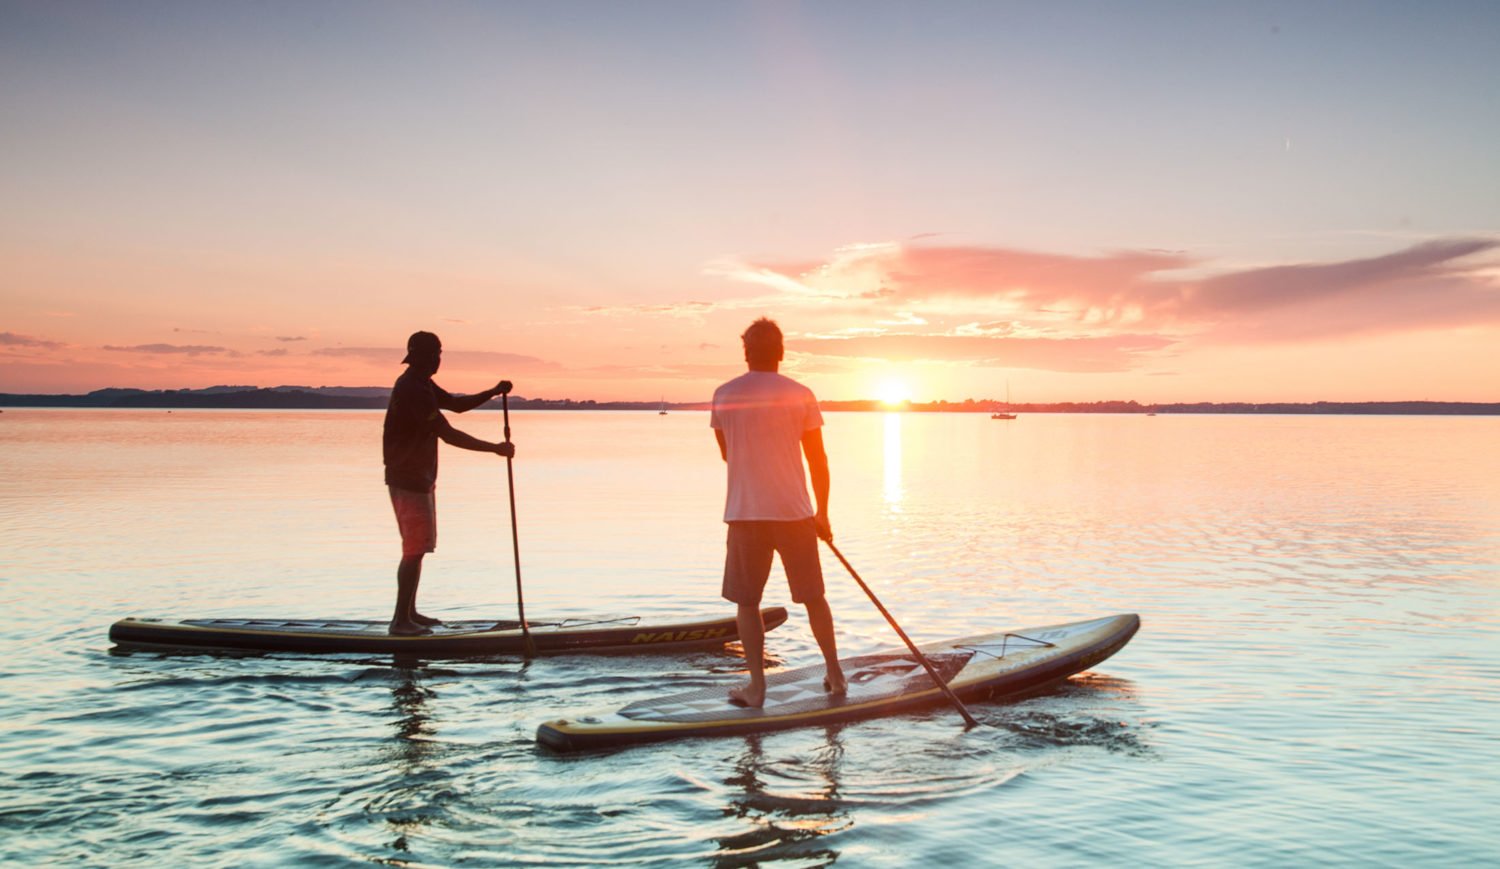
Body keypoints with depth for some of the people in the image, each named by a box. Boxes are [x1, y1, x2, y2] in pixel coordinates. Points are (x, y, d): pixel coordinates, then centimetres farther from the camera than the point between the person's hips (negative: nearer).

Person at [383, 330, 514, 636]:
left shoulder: (420, 385, 12)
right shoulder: (413, 390, -21)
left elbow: (456, 403, 20)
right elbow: (449, 435, -24)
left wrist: (492, 392, 4)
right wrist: (495, 449, -21)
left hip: (418, 477, 11)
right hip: (409, 479, -11)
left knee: (418, 546, 15)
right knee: (415, 548, -8)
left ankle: (410, 612, 22)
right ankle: (401, 620, -4)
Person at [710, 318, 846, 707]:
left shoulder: (723, 395, 0)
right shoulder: (800, 395, -3)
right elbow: (817, 460, 2)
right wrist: (822, 513, 13)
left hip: (744, 513, 0)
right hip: (794, 510, 1)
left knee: (747, 602, 8)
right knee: (813, 596, 13)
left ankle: (757, 685, 6)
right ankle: (835, 674, 23)